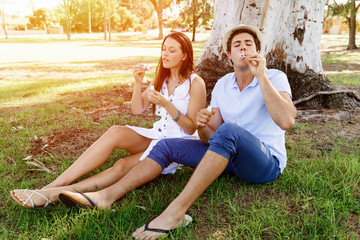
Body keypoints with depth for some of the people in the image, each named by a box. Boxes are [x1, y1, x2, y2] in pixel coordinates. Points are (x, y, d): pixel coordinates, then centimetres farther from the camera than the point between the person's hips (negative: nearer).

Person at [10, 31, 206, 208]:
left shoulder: (195, 83, -8)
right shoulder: (160, 79, 13)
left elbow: (191, 128, -10)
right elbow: (137, 110, 7)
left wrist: (166, 104, -22)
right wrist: (138, 83, -8)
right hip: (158, 135, 5)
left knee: (123, 166, -31)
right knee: (116, 132, -26)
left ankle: (54, 192, -33)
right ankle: (56, 185, -27)